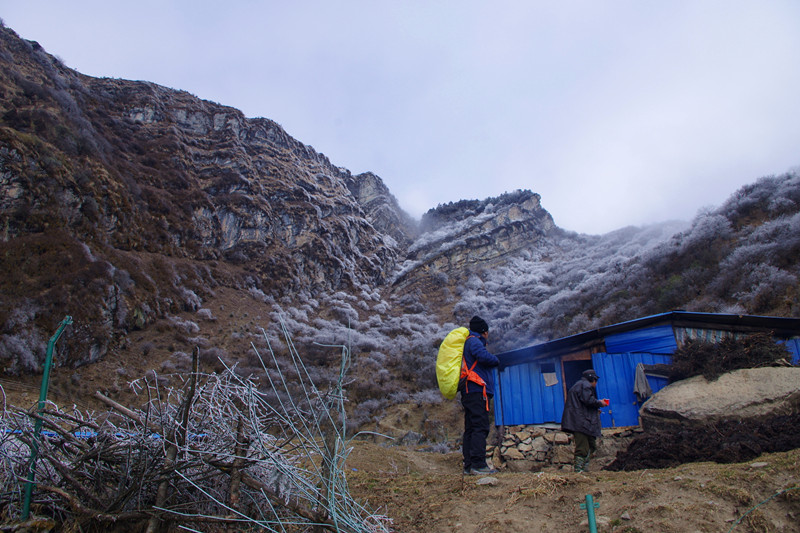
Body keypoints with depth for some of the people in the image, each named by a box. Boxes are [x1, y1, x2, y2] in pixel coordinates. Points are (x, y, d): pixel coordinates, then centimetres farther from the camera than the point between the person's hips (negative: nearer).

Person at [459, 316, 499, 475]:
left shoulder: (471, 341, 27)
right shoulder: (474, 341, -4)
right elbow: (483, 356, -22)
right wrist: (496, 360, -3)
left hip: (469, 393, 10)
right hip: (477, 391, -10)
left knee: (470, 429, 6)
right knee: (480, 427, -14)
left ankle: (469, 465, 6)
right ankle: (478, 464, -19)